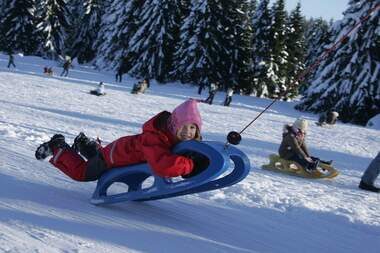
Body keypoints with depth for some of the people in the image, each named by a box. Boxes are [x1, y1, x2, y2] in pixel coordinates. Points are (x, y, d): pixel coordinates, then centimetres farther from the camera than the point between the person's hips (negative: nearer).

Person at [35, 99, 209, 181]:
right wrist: (192, 164, -61)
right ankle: (57, 147, 36)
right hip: (114, 156, -8)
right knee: (80, 173, 19)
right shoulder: (152, 138, -48)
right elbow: (162, 167, -65)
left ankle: (86, 144, 60)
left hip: (129, 147, 8)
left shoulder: (188, 139, -23)